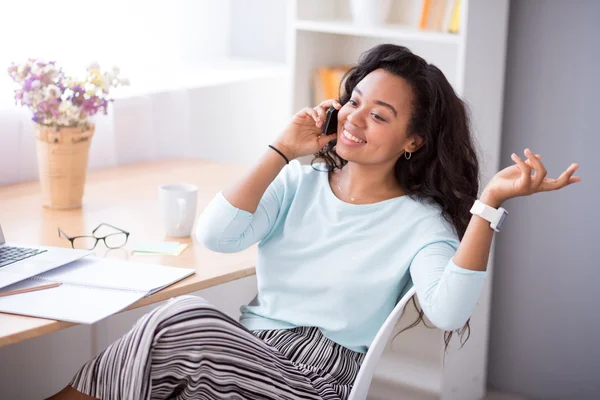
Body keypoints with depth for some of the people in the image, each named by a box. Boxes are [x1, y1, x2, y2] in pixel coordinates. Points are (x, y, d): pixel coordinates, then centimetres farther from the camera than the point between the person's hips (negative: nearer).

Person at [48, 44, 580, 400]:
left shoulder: (418, 222, -1)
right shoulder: (300, 183, 11)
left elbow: (447, 312, -22)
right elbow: (215, 236, -6)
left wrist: (490, 203, -27)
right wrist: (283, 149, -4)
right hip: (248, 356, 4)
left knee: (182, 321, -26)